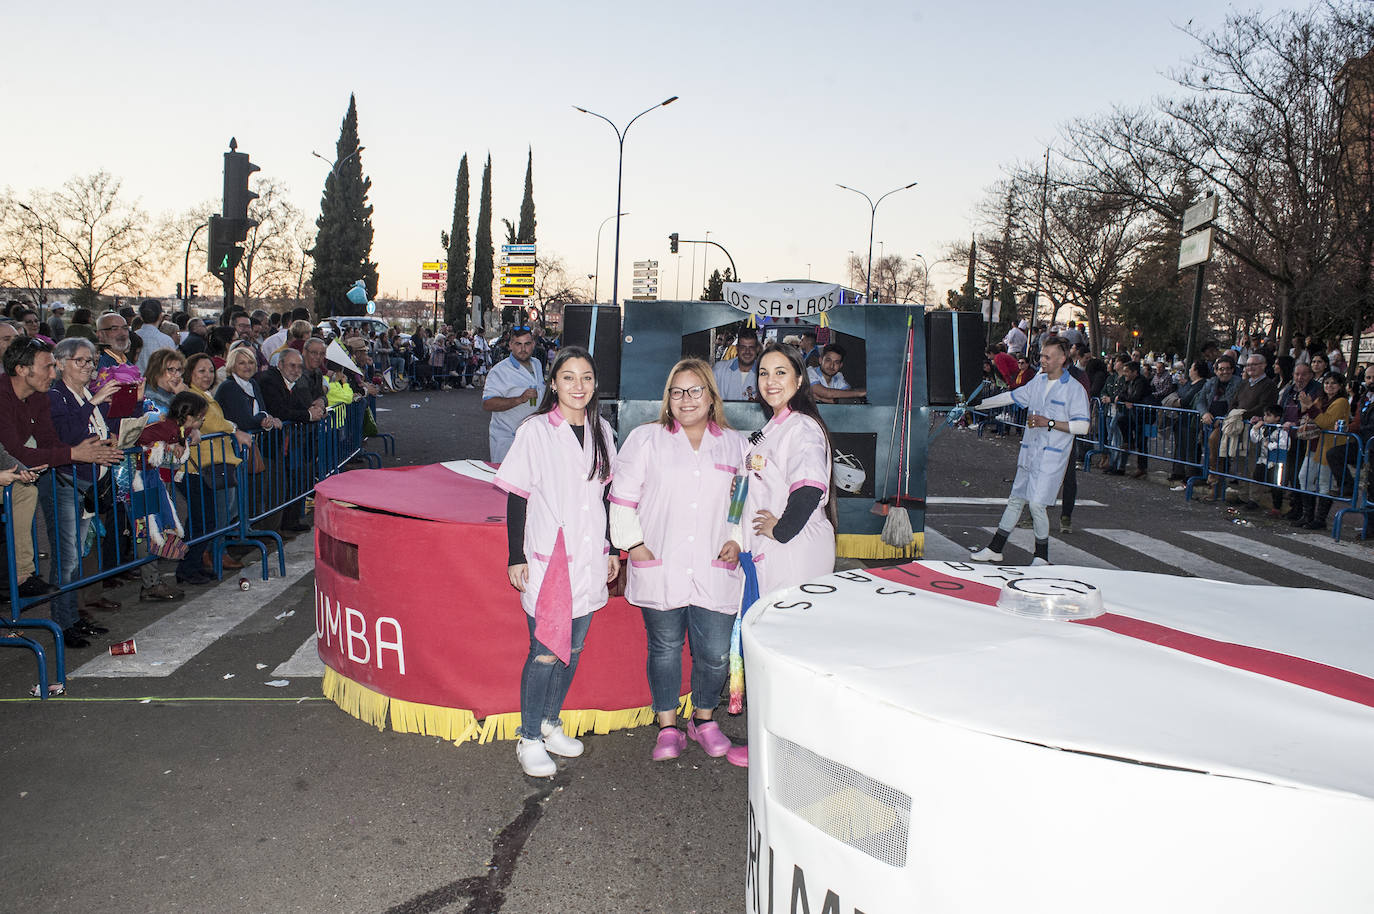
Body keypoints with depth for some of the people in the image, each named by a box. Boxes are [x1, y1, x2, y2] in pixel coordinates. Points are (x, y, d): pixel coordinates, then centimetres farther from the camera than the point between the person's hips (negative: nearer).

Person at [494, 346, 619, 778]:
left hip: (588, 561, 5)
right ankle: (529, 739, 14)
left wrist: (611, 550, 15)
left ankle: (551, 724, 30)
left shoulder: (601, 431, 8)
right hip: (546, 561, -5)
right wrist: (516, 558, -8)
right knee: (545, 653, -2)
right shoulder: (535, 431, -7)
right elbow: (517, 498, -6)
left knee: (572, 648, 13)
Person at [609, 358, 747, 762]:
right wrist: (635, 544, -2)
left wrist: (736, 539, 4)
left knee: (715, 653, 3)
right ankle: (668, 728, 23)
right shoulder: (646, 439, 5)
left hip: (714, 570, 1)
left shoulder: (735, 444, 12)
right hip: (659, 568, -1)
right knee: (665, 649, 7)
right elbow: (623, 497, 4)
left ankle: (704, 720, 27)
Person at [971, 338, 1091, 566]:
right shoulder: (1038, 382, 12)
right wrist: (978, 404, 24)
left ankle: (1042, 555, 7)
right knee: (1016, 500, 11)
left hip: (1052, 455, -6)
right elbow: (1011, 397, 23)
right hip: (1030, 451, 6)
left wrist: (1049, 423, -20)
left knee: (1036, 503, -11)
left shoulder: (1074, 389, -8)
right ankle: (995, 549, 18)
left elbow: (1082, 426, -13)